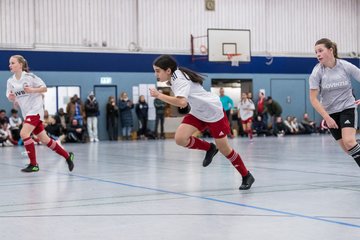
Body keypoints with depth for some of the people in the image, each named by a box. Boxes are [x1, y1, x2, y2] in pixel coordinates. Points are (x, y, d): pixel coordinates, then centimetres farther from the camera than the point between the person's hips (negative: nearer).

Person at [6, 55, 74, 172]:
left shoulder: (30, 76, -10)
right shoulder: (10, 81, 5)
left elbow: (44, 88, -6)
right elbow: (11, 98, 11)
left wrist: (32, 90, -22)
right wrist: (11, 97, -12)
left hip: (35, 110, -6)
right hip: (26, 113, 6)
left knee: (24, 133, -22)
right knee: (44, 139, 9)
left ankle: (33, 164, -12)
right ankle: (67, 156, 23)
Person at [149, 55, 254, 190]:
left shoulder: (179, 79, -26)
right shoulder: (173, 78, 1)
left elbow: (182, 102, -43)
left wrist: (159, 95, -37)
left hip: (213, 112, -8)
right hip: (197, 113, 8)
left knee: (224, 149, 1)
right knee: (180, 138, -15)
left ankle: (247, 176, 20)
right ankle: (209, 149, 10)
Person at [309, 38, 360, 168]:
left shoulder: (346, 66, -13)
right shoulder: (317, 72, -12)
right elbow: (313, 99, -11)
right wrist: (327, 118, -15)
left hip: (348, 108, -2)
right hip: (329, 112, 2)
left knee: (349, 141, -23)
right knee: (346, 147, 1)